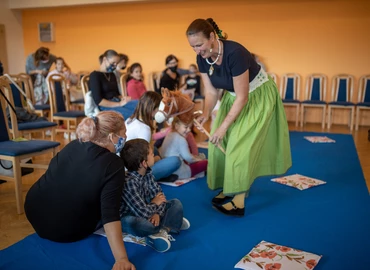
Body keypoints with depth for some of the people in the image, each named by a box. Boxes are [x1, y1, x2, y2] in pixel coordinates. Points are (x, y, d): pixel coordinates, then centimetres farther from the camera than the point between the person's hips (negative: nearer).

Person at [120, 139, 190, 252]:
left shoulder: (147, 173, -7)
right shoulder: (129, 182, -33)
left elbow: (159, 194, -3)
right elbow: (143, 213, -34)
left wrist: (157, 213, -22)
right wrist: (155, 203, -13)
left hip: (146, 213, 8)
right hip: (129, 218, -8)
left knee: (176, 203, 2)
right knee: (131, 222, -42)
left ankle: (163, 230, -22)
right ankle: (170, 225, -20)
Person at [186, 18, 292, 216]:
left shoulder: (235, 53, -35)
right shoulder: (202, 58, -14)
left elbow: (243, 96, -31)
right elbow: (211, 91, -6)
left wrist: (223, 126, -30)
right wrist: (206, 114, -25)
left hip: (258, 97, -7)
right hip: (232, 97, 7)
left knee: (241, 145, -11)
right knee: (220, 144, 5)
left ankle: (239, 201, -1)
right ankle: (229, 188, 21)